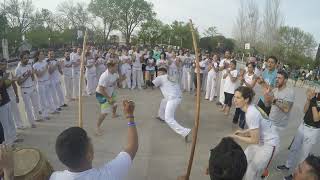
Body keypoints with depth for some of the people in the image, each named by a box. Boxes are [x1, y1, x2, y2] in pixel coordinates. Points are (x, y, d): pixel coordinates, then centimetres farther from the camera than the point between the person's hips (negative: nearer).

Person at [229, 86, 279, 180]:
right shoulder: (251, 108, -3)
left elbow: (255, 140, -24)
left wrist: (236, 137, -17)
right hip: (261, 140, 9)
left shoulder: (251, 114, -31)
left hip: (269, 144, -9)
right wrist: (243, 132, 1)